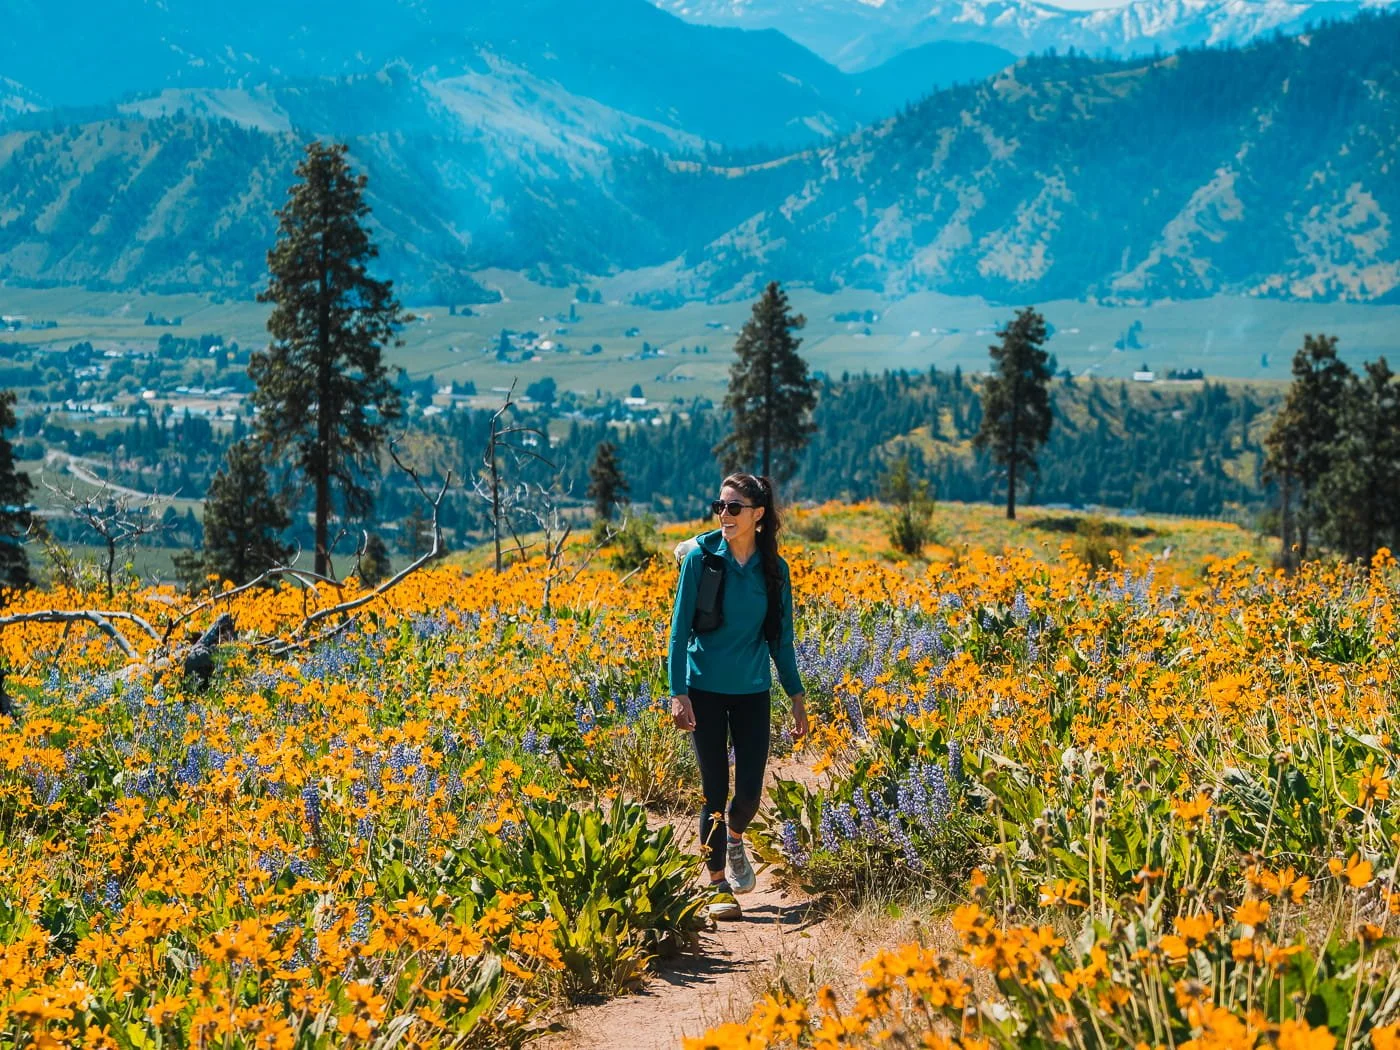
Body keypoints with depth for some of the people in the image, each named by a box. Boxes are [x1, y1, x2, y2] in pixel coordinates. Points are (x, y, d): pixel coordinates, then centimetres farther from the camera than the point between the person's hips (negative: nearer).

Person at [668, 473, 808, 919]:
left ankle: (734, 839, 34)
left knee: (749, 791, 0)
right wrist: (678, 692, -13)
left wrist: (797, 695, 8)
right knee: (715, 790, 0)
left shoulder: (774, 568, 0)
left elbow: (781, 637, 9)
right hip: (705, 689, -2)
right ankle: (718, 885, 14)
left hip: (753, 692, 2)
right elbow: (680, 628, -7)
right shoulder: (701, 557, -7)